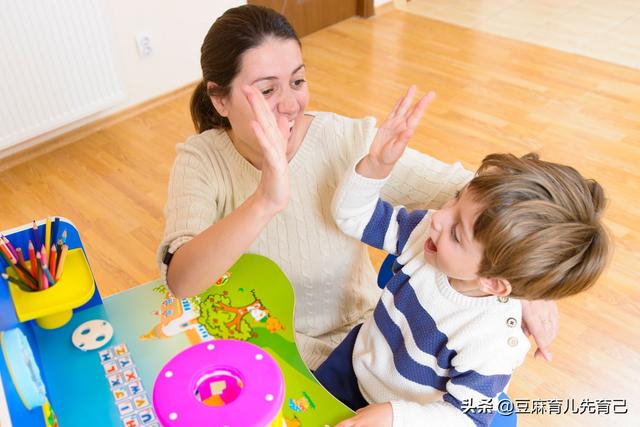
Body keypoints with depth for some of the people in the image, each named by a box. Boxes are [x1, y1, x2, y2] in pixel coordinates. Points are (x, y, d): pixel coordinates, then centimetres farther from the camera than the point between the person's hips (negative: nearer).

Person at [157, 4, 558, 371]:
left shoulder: (348, 142, -19)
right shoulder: (202, 161, -17)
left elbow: (464, 189, -15)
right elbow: (180, 282, -32)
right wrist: (265, 201, -49)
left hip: (353, 339, 1)